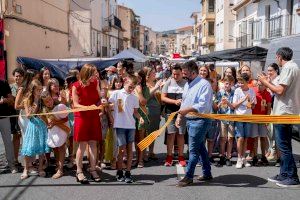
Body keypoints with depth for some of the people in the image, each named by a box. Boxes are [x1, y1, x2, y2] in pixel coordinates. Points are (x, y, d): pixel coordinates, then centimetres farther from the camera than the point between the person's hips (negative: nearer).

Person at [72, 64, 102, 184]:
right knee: (82, 144, -2)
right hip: (81, 117, -4)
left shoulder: (95, 83, 4)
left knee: (93, 143, 4)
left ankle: (93, 170, 13)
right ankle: (79, 171, 9)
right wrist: (88, 107, -23)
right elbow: (75, 104, -10)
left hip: (94, 117, 4)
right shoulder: (76, 86, -9)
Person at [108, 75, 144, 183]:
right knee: (122, 149, -3)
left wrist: (140, 117, -2)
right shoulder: (116, 94, -1)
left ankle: (128, 173, 10)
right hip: (120, 125, -3)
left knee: (129, 148, 4)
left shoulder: (134, 98, 9)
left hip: (131, 126, 3)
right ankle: (119, 172, 14)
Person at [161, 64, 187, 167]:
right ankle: (169, 157, 9)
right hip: (170, 112, 0)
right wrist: (175, 101, -14)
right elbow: (163, 97, 0)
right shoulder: (168, 82, 3)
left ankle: (181, 157, 14)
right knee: (171, 134, 0)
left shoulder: (186, 83, 0)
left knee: (180, 134, 5)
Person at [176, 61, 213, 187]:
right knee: (201, 147, 16)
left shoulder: (204, 85, -15)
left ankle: (188, 177, 4)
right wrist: (180, 116, 7)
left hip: (200, 120, -9)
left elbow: (203, 105, -24)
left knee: (193, 149, -5)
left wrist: (187, 109, -28)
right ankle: (207, 173, 28)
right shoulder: (187, 84, 13)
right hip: (190, 120, 9)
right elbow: (184, 102, 18)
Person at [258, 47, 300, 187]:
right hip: (287, 112, 10)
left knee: (283, 146, -5)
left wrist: (265, 82, -8)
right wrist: (268, 84, 13)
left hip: (284, 112, -10)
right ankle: (284, 175, 21)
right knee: (284, 145, 14)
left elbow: (280, 90, -20)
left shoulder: (288, 68, -13)